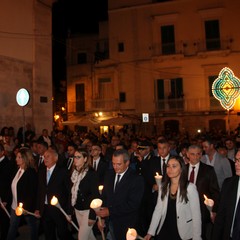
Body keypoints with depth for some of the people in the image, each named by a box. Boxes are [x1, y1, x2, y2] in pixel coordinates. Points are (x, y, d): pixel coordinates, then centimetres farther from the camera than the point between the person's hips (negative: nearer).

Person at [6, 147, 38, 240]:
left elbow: (32, 192, -20)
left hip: (27, 207, -7)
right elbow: (13, 187, 9)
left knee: (33, 227, 14)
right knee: (12, 228, 15)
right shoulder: (18, 170, 4)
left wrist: (26, 207, -21)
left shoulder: (31, 172, -18)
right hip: (15, 206, 7)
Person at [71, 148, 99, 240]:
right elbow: (73, 192, 6)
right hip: (77, 209, 6)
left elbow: (95, 195, -16)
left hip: (88, 210, -6)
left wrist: (92, 215, -18)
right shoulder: (74, 172, 2)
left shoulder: (91, 173, -16)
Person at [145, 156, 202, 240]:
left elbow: (196, 215, -11)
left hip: (183, 233, -3)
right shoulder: (162, 187, -1)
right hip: (163, 231, 3)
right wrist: (150, 232, -4)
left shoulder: (190, 187, -14)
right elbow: (158, 210, 0)